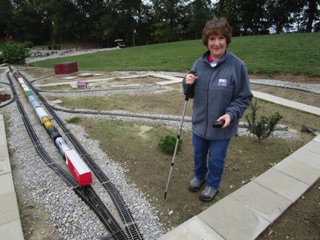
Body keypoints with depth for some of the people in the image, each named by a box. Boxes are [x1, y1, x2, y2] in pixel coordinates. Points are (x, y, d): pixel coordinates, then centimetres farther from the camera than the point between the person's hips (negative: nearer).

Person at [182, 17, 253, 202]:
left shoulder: (237, 65, -15)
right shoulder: (199, 64, -2)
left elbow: (245, 98, -9)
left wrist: (231, 114, -25)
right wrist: (188, 83, -15)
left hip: (222, 127, -4)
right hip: (199, 123, 4)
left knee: (216, 159, 14)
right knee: (198, 154, 22)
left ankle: (212, 185, 42)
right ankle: (199, 176, 51)